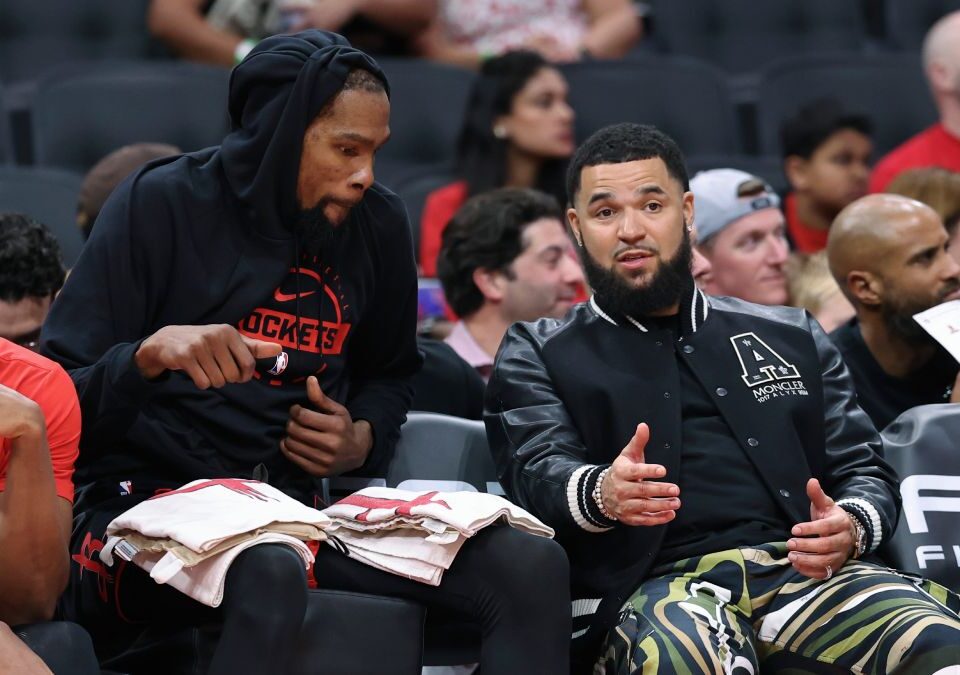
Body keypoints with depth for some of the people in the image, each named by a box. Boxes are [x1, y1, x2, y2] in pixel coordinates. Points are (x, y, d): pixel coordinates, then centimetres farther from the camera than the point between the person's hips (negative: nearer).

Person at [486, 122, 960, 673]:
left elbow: (865, 468, 20)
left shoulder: (791, 337, 26)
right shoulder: (539, 353, 18)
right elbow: (538, 472, 1)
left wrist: (851, 527, -6)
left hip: (805, 569, 2)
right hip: (658, 585, -2)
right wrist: (602, 493, -25)